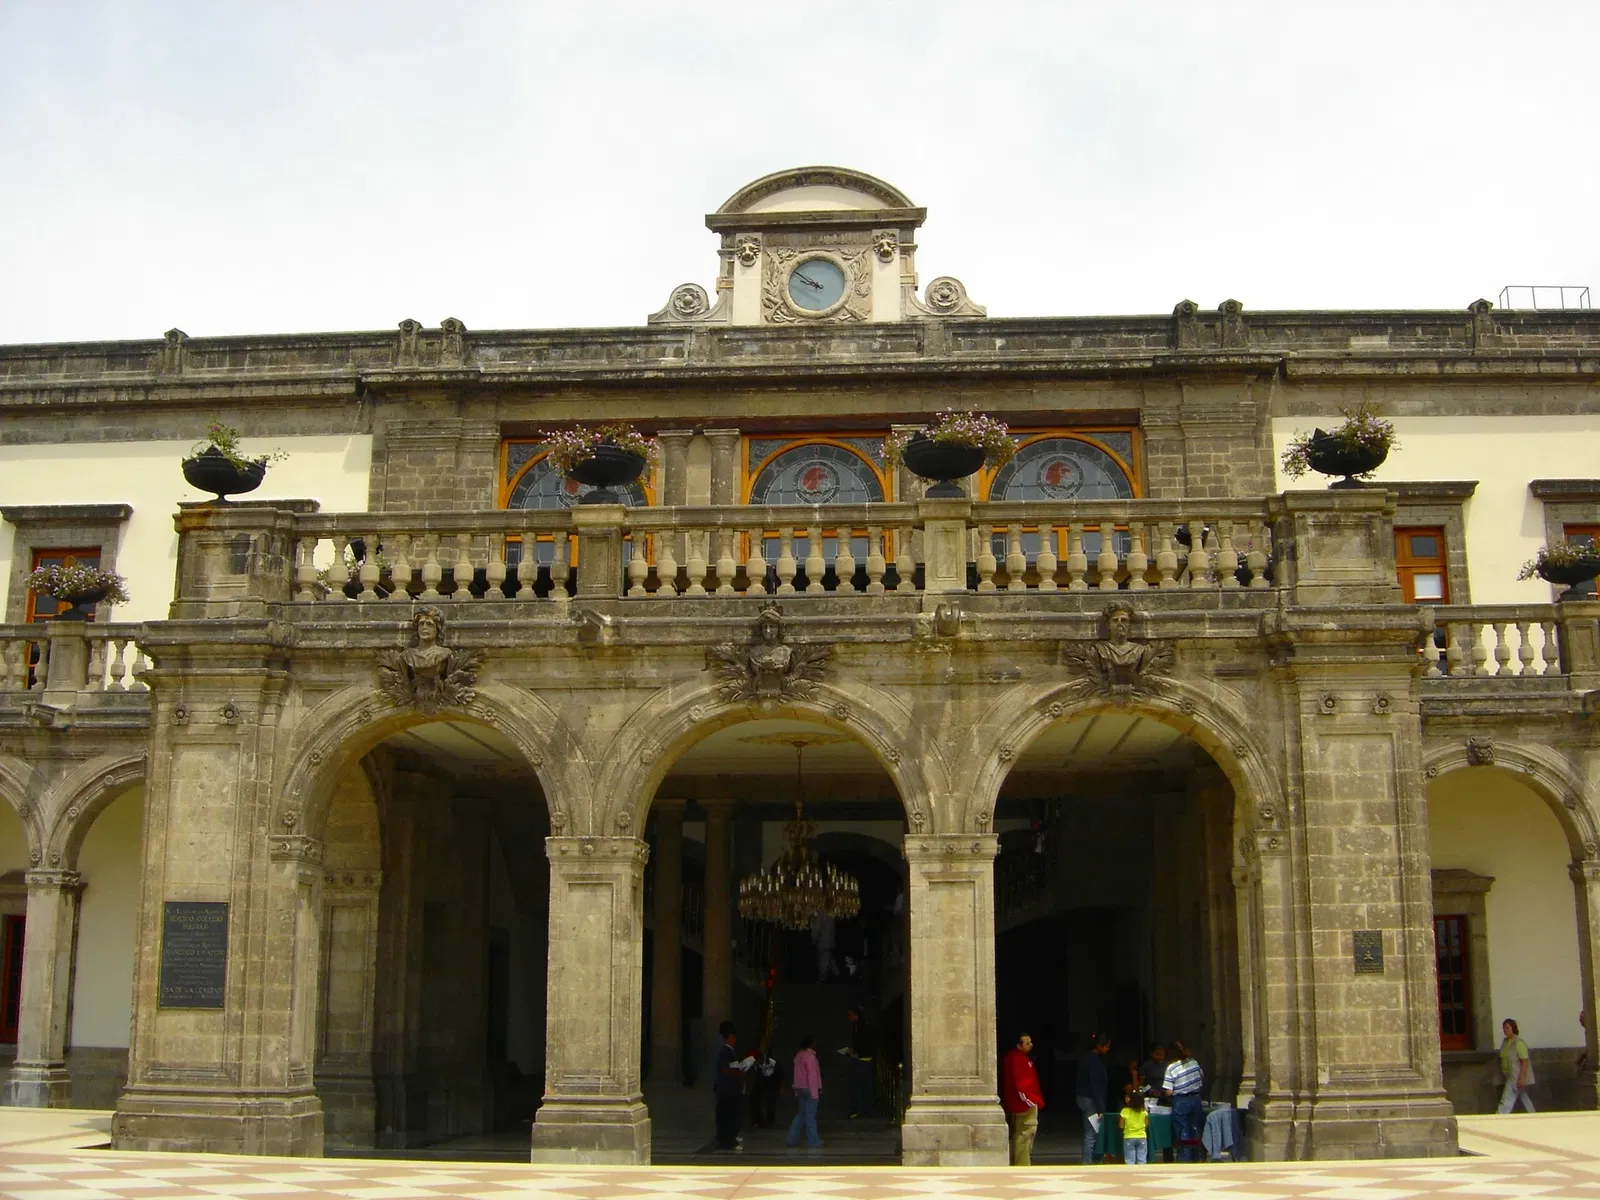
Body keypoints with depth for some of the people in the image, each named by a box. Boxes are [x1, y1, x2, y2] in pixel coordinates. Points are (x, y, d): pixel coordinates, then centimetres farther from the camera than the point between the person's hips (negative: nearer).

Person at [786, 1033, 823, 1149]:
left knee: (800, 1114, 13)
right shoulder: (810, 1057, -16)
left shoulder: (799, 1056, 11)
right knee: (810, 1116, -4)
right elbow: (812, 1076, -18)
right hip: (809, 1089, -8)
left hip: (800, 1089, 8)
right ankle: (813, 1141, 1)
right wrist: (815, 1092, -17)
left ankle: (792, 1139, 11)